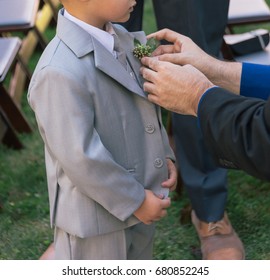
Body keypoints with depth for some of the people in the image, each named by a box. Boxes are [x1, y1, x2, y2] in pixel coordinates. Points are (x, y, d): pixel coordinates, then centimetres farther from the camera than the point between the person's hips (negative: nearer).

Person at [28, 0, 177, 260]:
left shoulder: (120, 40, -1)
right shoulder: (61, 72, -31)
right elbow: (80, 158, -28)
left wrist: (164, 155, 3)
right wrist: (134, 200, -18)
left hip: (137, 202, 9)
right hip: (95, 213, -8)